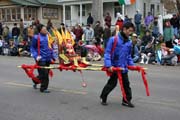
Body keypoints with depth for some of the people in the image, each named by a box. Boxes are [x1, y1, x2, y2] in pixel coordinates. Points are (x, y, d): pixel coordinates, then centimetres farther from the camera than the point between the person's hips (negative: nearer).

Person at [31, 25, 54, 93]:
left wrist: (52, 55, 17)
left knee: (46, 73, 15)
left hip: (48, 58, 6)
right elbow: (33, 48, -3)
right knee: (44, 74, -7)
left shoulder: (48, 37, 7)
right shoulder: (36, 38, -10)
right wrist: (36, 56, -15)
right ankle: (43, 88, 9)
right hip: (41, 59, -6)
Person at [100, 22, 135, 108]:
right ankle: (103, 97, 26)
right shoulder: (114, 39, -12)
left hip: (124, 67, 5)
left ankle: (126, 100, 23)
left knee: (126, 83, 9)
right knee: (112, 83, 5)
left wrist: (131, 65, 7)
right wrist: (108, 65, -20)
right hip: (114, 67, -5)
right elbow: (107, 53, -13)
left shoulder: (129, 42, 6)